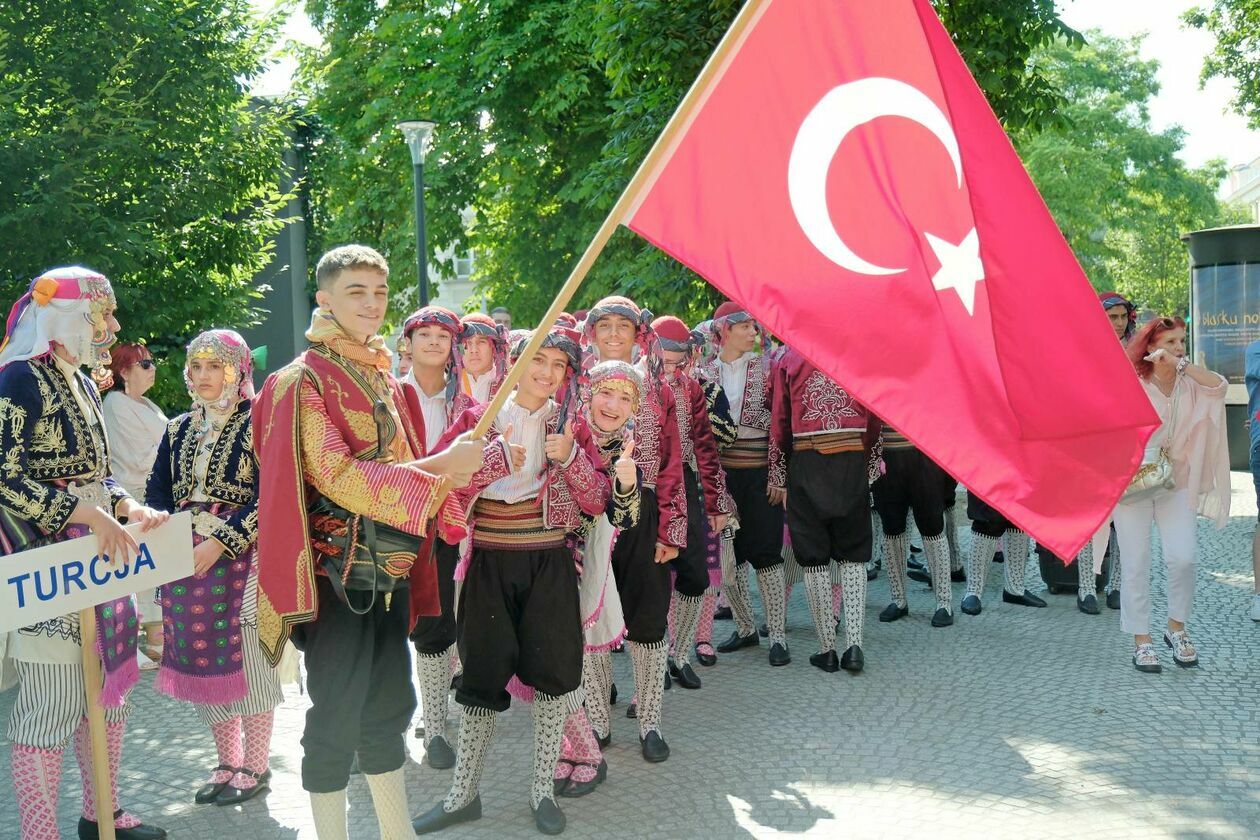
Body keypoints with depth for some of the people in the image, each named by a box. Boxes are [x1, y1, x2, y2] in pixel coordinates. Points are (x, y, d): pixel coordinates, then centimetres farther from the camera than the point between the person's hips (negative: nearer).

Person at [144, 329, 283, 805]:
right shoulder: (178, 430, 12)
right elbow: (157, 492, 11)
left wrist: (220, 543, -20)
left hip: (240, 557, -6)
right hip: (185, 560, 6)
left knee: (246, 658, 0)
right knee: (202, 661, 10)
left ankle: (255, 767, 13)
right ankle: (228, 763, 23)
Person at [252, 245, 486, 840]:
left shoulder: (383, 380, 13)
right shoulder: (304, 381, -10)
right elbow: (338, 477, -19)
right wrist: (444, 465, -19)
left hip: (390, 571, 7)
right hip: (337, 570, -7)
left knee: (389, 706, 14)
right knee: (336, 718, 0)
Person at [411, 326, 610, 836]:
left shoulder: (570, 424, 4)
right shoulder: (481, 418, 2)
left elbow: (597, 503, 0)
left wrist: (569, 457, -15)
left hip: (549, 563, 0)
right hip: (489, 563, 0)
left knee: (553, 672, 2)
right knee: (483, 673, 5)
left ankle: (543, 790, 17)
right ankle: (464, 794, 17)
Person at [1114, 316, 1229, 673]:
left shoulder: (1189, 385, 4)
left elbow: (1219, 385, -16)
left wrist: (1183, 364, -19)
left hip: (1175, 483, 3)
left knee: (1182, 559, -8)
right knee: (1137, 565, -1)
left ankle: (1176, 629, 14)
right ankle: (1142, 642, 9)